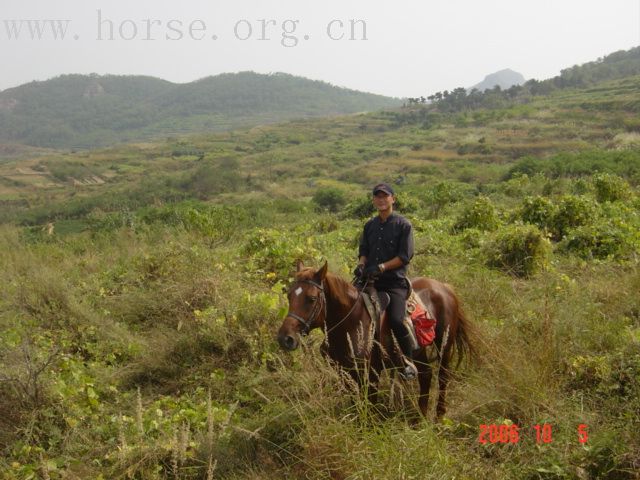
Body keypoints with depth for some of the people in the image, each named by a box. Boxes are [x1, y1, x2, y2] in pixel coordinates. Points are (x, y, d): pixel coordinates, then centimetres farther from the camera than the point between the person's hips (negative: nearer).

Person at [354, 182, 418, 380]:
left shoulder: (403, 225, -1)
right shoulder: (370, 225, 15)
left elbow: (405, 256, -8)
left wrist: (381, 267, -18)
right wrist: (361, 264, -4)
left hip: (395, 281, -6)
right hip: (371, 280, 6)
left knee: (396, 320, -23)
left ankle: (409, 361, -4)